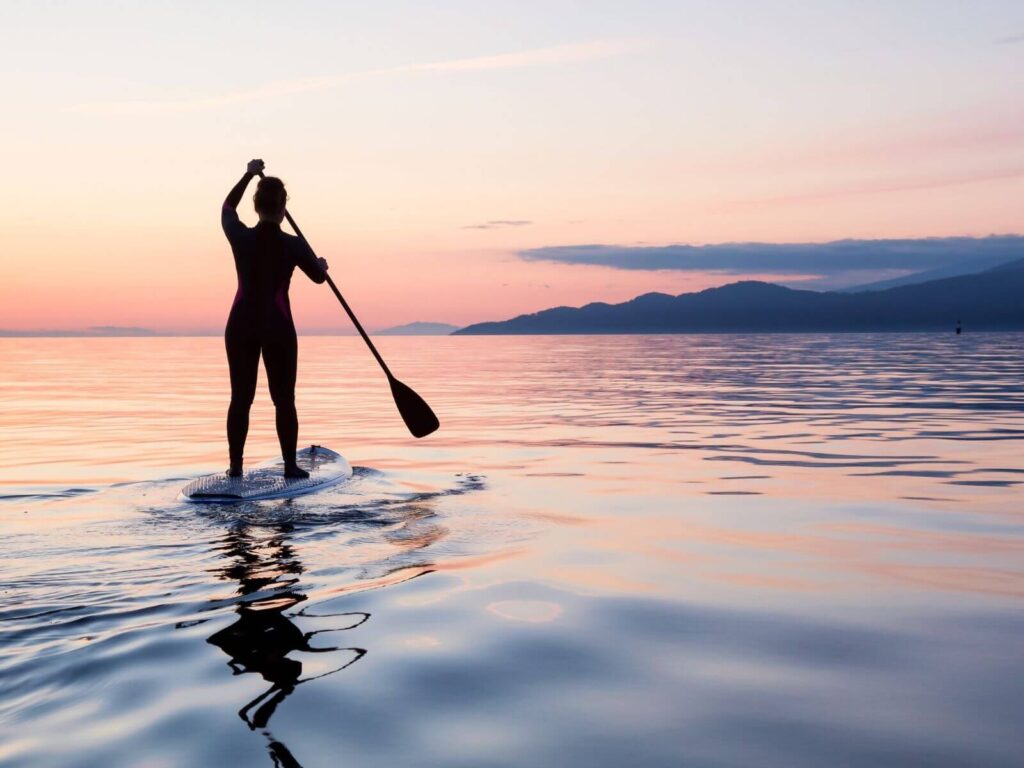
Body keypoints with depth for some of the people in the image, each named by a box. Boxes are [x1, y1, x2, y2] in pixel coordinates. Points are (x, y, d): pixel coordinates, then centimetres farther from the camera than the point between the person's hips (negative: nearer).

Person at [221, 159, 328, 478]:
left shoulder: (240, 237, -5)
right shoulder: (293, 245, -10)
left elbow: (227, 208, 18)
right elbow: (318, 276, 8)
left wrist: (248, 175, 27)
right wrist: (322, 263, 31)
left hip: (241, 325, 2)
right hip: (278, 327, -2)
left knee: (240, 398, 8)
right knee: (284, 400, 6)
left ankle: (235, 465, 10)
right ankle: (290, 465, 9)